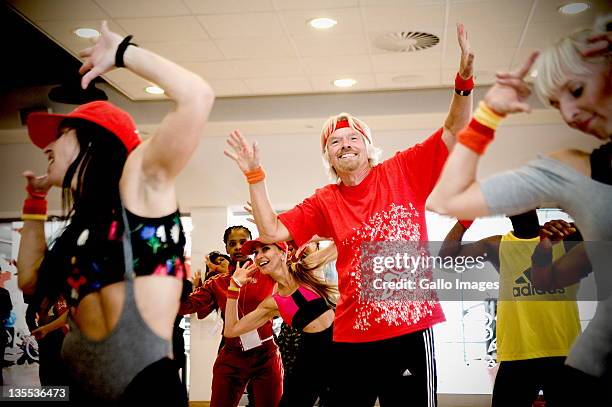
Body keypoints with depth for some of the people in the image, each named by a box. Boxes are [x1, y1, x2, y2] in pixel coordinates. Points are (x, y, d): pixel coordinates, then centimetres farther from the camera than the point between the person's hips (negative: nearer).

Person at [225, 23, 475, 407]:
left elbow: (453, 132, 0)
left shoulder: (402, 172, 2)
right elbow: (272, 231, 1)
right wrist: (255, 176, -6)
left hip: (411, 327, -2)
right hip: (352, 336, 3)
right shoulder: (324, 202, 6)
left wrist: (464, 80, -16)